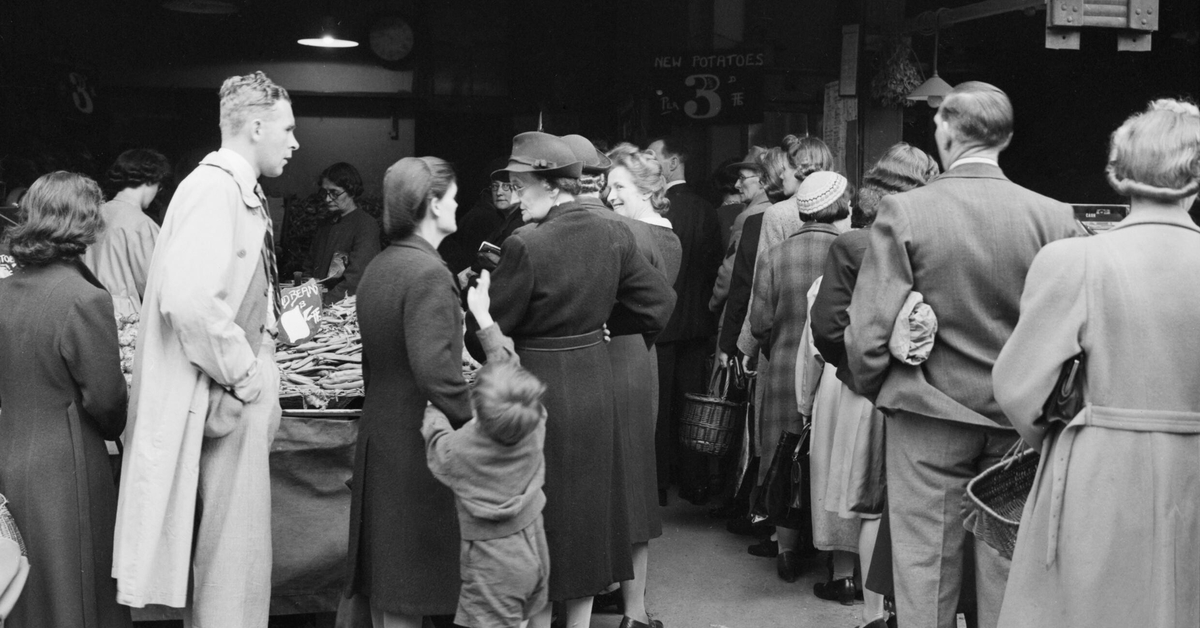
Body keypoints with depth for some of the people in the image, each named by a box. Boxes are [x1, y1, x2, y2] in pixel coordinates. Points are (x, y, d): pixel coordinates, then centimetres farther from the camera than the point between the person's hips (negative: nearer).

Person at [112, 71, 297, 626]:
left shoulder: (240, 191, 14)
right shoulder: (214, 188, -18)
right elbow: (188, 300, -29)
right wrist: (242, 375, -20)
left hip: (242, 394, 10)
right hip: (224, 400, -10)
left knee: (232, 546, 18)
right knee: (235, 553, -1)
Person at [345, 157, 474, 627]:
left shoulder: (378, 267, 9)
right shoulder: (429, 273, -18)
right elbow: (435, 371, -26)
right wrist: (475, 420, -17)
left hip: (379, 429, 9)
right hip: (417, 441, -9)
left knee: (386, 570, 17)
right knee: (407, 590, 1)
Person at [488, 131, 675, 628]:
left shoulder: (525, 246, -21)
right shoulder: (613, 236, -3)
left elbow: (495, 326, -12)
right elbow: (658, 303, 4)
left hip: (541, 390, -6)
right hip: (595, 386, 6)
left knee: (541, 518, 7)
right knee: (587, 509, 17)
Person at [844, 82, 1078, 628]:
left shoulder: (903, 213, -12)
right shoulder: (1055, 218, -7)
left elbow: (867, 336, -12)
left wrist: (875, 392, 7)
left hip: (929, 419, -2)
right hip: (1020, 424, 2)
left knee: (925, 574, 8)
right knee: (1006, 572, 13)